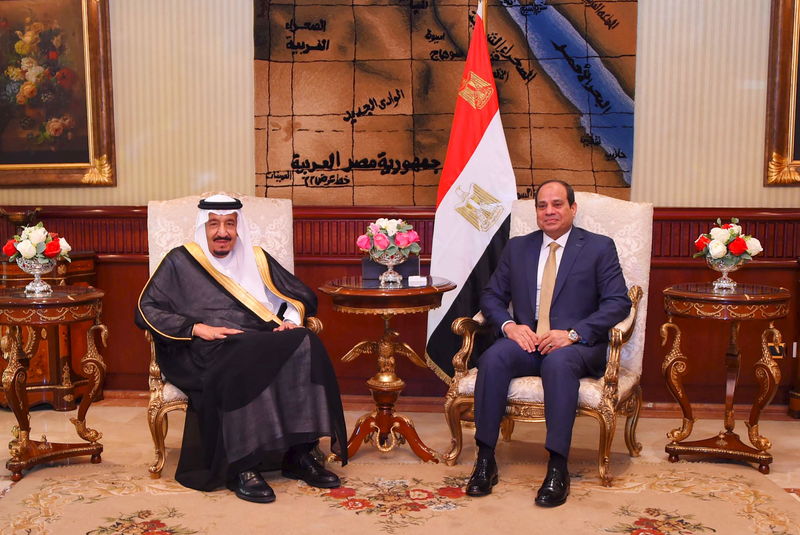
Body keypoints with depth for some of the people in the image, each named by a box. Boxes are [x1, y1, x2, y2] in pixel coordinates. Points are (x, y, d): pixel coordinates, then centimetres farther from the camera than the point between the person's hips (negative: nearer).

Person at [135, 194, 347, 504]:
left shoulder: (257, 259, 22)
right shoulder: (181, 261, 13)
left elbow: (302, 296, 23)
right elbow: (147, 311, 4)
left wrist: (292, 320, 0)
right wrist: (196, 328, -10)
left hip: (262, 343, 4)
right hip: (208, 351, -3)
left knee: (305, 346, -29)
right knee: (242, 365, -38)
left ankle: (299, 454, -24)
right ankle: (242, 467, -30)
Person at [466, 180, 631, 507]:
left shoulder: (599, 248, 7)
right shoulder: (517, 247, 17)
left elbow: (619, 302, -3)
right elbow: (492, 296, 14)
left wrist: (572, 333, -16)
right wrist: (509, 325, -9)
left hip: (576, 346, -3)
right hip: (525, 341, 3)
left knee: (559, 362, -38)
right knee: (493, 358, -30)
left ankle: (557, 468, -33)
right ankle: (485, 460, -24)